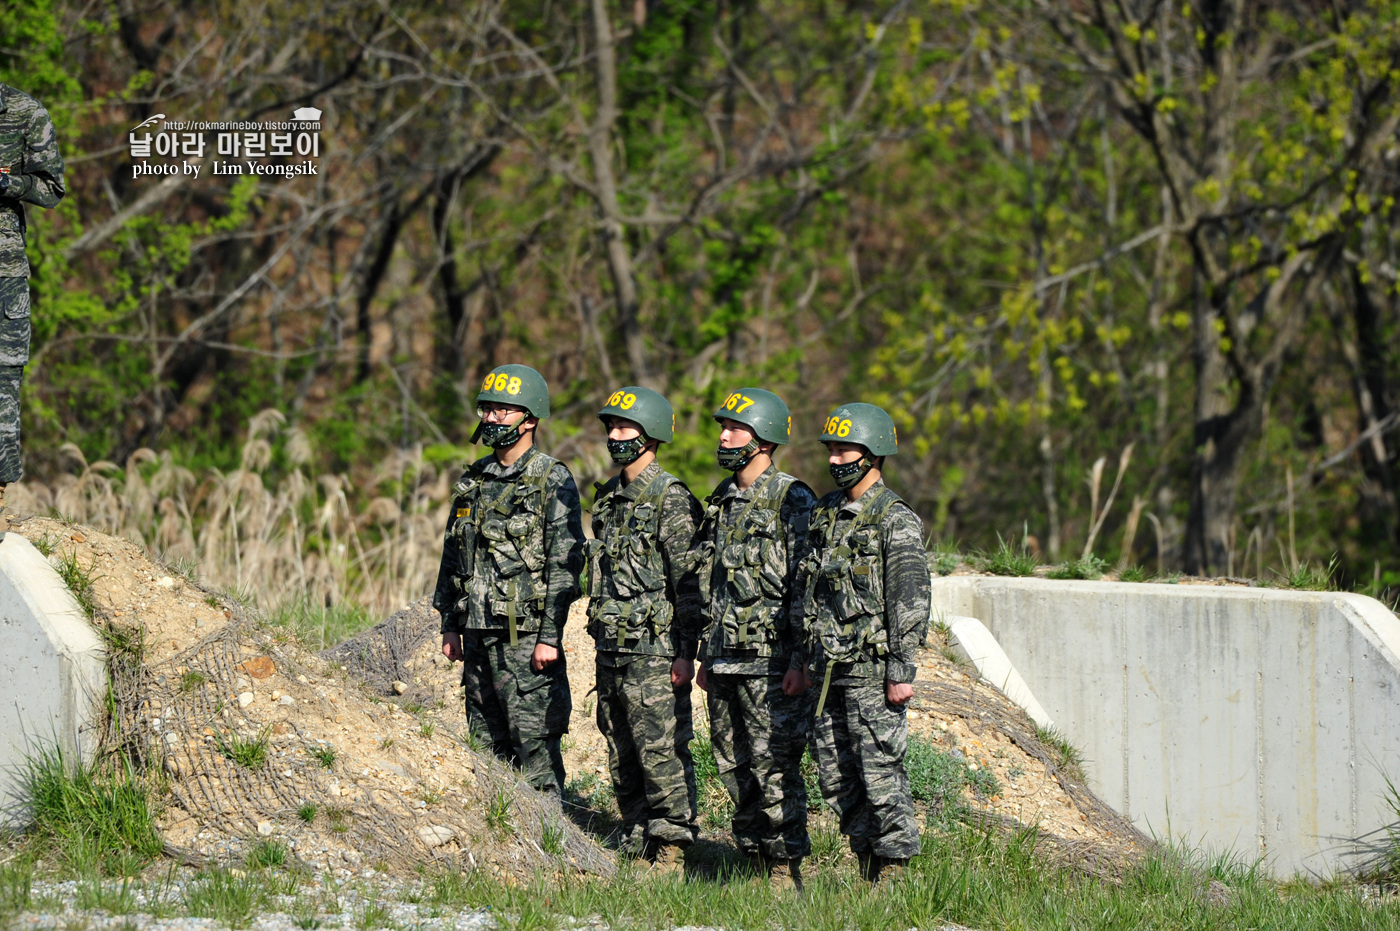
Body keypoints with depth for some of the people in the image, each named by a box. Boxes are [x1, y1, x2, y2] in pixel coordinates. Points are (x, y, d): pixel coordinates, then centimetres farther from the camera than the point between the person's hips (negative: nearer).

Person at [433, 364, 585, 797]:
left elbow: (565, 564, -11)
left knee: (535, 744, -7)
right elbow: (452, 558, 19)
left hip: (526, 637, -7)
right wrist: (449, 625, 14)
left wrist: (549, 637, -17)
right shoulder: (474, 481, 13)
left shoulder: (553, 481, -7)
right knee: (487, 746, 10)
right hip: (478, 634, 7)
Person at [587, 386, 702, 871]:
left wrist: (685, 652, -16)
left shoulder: (671, 501, -10)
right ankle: (637, 844, 16)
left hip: (655, 651, -8)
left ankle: (672, 847, -4)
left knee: (661, 752, -7)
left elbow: (689, 582, -13)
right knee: (622, 757, 10)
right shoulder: (609, 498, 15)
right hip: (612, 649, 8)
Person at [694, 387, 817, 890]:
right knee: (735, 767, 9)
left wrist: (800, 660, -16)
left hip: (771, 661, -8)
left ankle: (786, 869, -3)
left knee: (774, 767, -7)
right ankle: (756, 861, 16)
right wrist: (706, 656, 19)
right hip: (725, 660, 8)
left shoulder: (791, 501, -8)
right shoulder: (721, 502, 15)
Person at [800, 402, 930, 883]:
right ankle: (867, 861, 17)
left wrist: (902, 672, -16)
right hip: (830, 671, 8)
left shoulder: (896, 521, -9)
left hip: (873, 669, -8)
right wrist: (806, 660, 17)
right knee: (835, 774, 8)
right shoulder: (827, 512, 14)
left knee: (880, 772, -6)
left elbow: (911, 602, -12)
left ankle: (893, 870, 1)